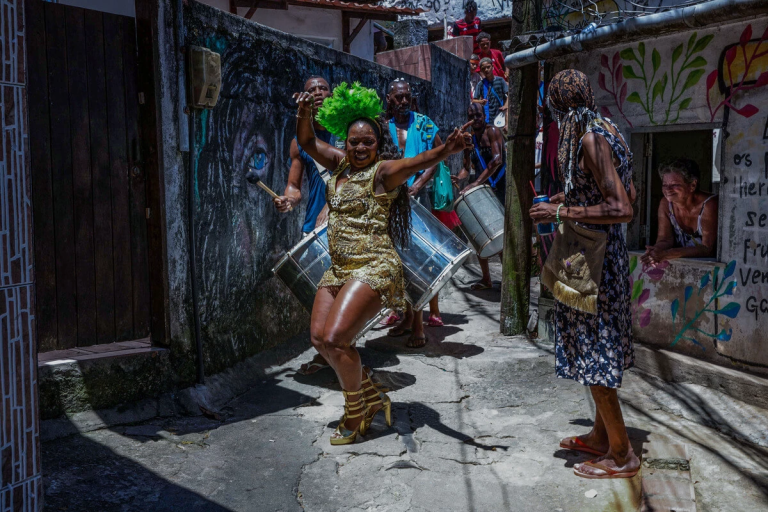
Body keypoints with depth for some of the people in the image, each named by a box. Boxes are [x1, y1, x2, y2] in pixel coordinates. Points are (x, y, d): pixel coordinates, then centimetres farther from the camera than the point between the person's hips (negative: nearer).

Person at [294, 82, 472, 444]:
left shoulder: (384, 170, -8)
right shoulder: (340, 164, 13)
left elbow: (420, 161, -26)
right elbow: (307, 142, 13)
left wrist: (447, 150, -48)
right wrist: (304, 111, -7)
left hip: (374, 267, -8)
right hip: (339, 268, 8)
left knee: (335, 338, -16)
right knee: (319, 337, 3)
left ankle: (355, 415, 7)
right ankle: (372, 397, 21)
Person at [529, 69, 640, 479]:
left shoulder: (590, 139, -20)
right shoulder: (602, 131, 10)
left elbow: (622, 209, -26)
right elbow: (628, 194, 15)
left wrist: (562, 212, -22)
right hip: (604, 250, 10)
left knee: (593, 349, -2)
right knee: (600, 345, 17)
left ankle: (620, 455, 8)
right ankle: (601, 436, 30)